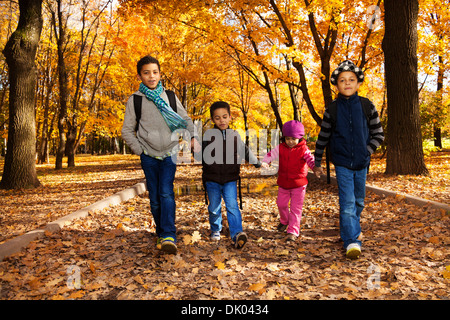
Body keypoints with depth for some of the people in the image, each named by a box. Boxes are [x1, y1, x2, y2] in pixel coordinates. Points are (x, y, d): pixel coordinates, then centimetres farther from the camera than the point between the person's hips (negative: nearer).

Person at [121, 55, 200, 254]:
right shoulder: (135, 100, 2)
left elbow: (185, 120, 15)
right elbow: (127, 131, 5)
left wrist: (193, 137, -1)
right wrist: (140, 151, -4)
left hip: (169, 154, 0)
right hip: (149, 156, 0)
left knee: (166, 193, -15)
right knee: (155, 199, 5)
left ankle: (169, 236, -18)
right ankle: (161, 234, 21)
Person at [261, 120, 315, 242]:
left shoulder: (303, 150, -8)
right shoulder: (281, 148, 0)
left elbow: (310, 159, -19)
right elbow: (271, 154, -7)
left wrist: (315, 166, -40)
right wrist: (264, 162, -26)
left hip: (298, 184, -4)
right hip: (283, 183, 4)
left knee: (295, 208, -2)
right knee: (281, 204, 16)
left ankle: (293, 231, 4)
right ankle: (284, 221, 44)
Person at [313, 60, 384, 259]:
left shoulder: (367, 107, -1)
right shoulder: (332, 110, -4)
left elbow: (378, 134, 5)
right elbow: (323, 138, 4)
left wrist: (367, 151, -8)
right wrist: (317, 163, 6)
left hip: (361, 163, 3)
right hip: (342, 163, -2)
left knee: (359, 201, 16)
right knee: (347, 202, -10)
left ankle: (351, 227, 41)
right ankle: (352, 241, -5)